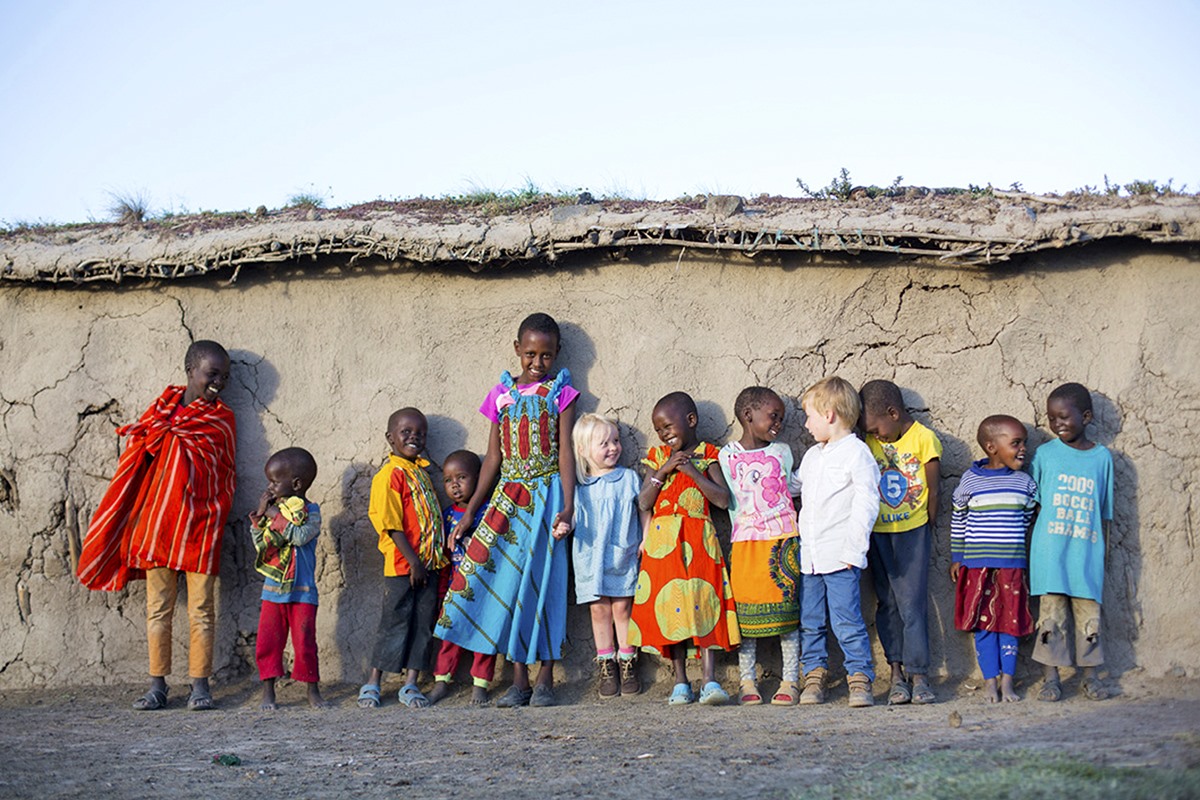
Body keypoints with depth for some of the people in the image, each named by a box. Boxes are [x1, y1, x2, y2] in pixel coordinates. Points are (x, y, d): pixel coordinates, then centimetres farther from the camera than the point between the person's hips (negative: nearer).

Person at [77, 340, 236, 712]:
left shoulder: (221, 419, 6)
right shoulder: (164, 406, 12)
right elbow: (142, 463, 14)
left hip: (199, 528, -2)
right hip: (157, 523, 2)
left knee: (201, 610, 0)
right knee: (157, 608, 4)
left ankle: (200, 684, 6)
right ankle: (157, 685, 9)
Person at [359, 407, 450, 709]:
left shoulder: (420, 471, 14)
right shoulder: (390, 475, -12)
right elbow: (392, 524, -16)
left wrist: (437, 555, 12)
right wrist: (413, 561, -17)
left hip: (428, 562, 7)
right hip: (402, 564, -7)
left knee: (423, 623, 7)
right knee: (395, 622, 0)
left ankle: (411, 684, 13)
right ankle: (373, 683, 13)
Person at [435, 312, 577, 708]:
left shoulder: (560, 393, 2)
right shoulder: (503, 394, 10)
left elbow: (565, 452, -5)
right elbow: (493, 457, 11)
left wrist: (567, 507, -17)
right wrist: (470, 511, 7)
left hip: (546, 495, -3)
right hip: (508, 496, 3)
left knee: (542, 579, -3)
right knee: (506, 578, -1)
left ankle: (545, 679, 5)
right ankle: (519, 681, 6)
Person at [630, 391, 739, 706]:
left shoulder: (706, 455, 5)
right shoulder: (658, 457, 11)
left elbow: (723, 499, -7)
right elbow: (644, 503, 3)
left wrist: (693, 471, -12)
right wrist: (663, 471, -8)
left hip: (699, 539, -2)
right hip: (663, 541, 2)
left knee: (704, 604, -9)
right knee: (670, 606, 1)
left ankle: (710, 681, -10)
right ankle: (680, 683, 8)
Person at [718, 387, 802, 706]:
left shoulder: (782, 451, 11)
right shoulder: (728, 455, 4)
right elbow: (730, 500, 3)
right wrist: (741, 529, -3)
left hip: (783, 541, 2)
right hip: (745, 543, -1)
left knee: (787, 609, 0)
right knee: (746, 613, 0)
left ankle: (790, 681, 7)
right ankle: (747, 682, 8)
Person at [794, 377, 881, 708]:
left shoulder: (857, 453, -6)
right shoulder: (811, 456, 18)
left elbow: (866, 504, -10)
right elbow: (795, 488, 31)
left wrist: (853, 549, -15)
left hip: (839, 556, -7)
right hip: (809, 555, 7)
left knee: (846, 621, -8)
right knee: (810, 621, 10)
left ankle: (859, 678, 0)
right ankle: (814, 675, 18)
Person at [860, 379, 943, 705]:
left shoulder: (924, 439, -9)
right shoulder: (870, 443, 4)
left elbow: (933, 487, -3)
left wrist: (929, 521, 4)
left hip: (912, 531, -4)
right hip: (878, 533, 4)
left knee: (912, 603, -8)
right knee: (887, 603, 6)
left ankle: (918, 675, -4)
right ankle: (897, 673, 11)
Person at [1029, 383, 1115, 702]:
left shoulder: (1102, 457, 5)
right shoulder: (1044, 454, 2)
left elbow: (1105, 511, 9)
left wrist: (1103, 552, 9)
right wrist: (1029, 552, 3)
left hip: (1087, 552, 1)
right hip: (1050, 552, -1)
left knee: (1089, 612, 4)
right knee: (1052, 613, 1)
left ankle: (1090, 675, 17)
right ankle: (1051, 678, 9)